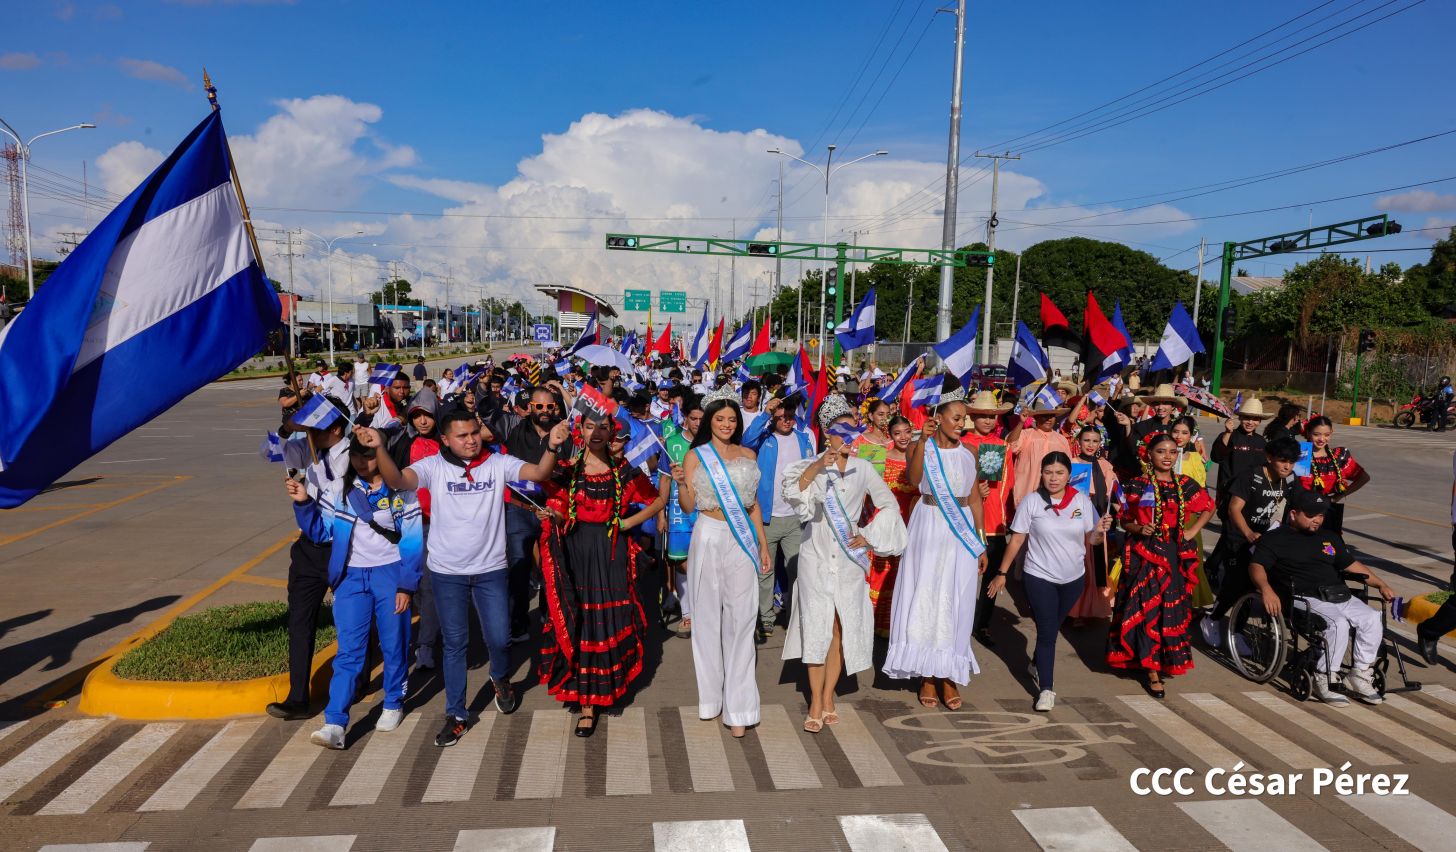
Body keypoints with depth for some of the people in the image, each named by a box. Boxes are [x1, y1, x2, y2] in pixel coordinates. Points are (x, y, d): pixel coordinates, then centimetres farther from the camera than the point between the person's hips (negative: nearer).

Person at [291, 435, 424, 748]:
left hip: (390, 573, -2)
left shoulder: (400, 490, -4)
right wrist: (304, 503, -6)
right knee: (348, 651, -3)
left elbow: (413, 541, -4)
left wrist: (407, 585, -8)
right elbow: (321, 532, 9)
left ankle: (393, 704, 29)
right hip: (351, 576, 2)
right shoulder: (341, 489, 5)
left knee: (394, 645, 9)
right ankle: (335, 724, -6)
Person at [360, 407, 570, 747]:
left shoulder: (498, 463, -5)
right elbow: (397, 480, -22)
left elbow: (539, 473, -18)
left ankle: (501, 679, 41)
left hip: (490, 569, 0)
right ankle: (456, 715, 23)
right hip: (447, 572, 0)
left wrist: (553, 446, -38)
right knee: (455, 643, 9)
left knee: (499, 638, 6)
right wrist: (380, 449, -40)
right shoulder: (433, 466, -6)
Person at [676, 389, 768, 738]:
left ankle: (738, 707, 0)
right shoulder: (695, 456, 3)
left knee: (741, 619, -3)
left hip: (742, 540, 2)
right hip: (708, 538, -1)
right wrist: (680, 483, -18)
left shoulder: (748, 455, 11)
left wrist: (763, 546, 12)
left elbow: (754, 504, 15)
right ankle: (711, 695, 19)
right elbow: (689, 507, 0)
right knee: (707, 617, 5)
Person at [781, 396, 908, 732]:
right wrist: (819, 465, -39)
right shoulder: (812, 465, -2)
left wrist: (869, 536, 0)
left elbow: (889, 505, 11)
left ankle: (828, 696, 19)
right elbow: (792, 489, -24)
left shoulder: (863, 468, 4)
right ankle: (816, 702, 8)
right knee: (817, 627, -1)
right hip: (816, 554, -2)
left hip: (849, 556, 2)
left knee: (841, 628, 6)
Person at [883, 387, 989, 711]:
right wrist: (923, 440, -32)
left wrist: (982, 544, 8)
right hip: (928, 529, -3)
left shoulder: (968, 454, 7)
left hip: (962, 532, 3)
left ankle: (949, 676, 15)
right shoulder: (921, 449, -2)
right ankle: (927, 676, 13)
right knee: (925, 598, 2)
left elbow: (975, 499, 10)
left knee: (955, 602, 5)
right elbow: (914, 478, -23)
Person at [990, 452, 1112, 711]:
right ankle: (1046, 689, 7)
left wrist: (1100, 531, -18)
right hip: (1039, 577, -3)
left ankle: (1037, 665, 44)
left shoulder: (1082, 500, -4)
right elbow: (1016, 540, -6)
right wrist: (1002, 573, -6)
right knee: (1047, 631, -2)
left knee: (1052, 627, 19)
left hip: (1073, 578, 3)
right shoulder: (1031, 501, -11)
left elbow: (1089, 539, 4)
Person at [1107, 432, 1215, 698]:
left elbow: (1208, 508, 19)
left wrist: (1193, 531, 6)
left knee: (1172, 610, 8)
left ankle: (1169, 661, 26)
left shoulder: (1186, 485, 5)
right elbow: (1124, 520, 2)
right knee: (1147, 610, -4)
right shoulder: (1137, 485, -3)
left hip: (1176, 556, 3)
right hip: (1144, 555, -3)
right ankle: (1151, 670, 2)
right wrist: (1138, 529, -18)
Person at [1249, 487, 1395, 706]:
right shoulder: (1275, 539, 5)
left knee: (1373, 618, -19)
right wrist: (1266, 589, -28)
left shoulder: (1330, 537, 27)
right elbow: (1256, 566, -9)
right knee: (1339, 624, -31)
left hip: (1341, 596, 7)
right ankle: (1324, 680, -18)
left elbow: (1351, 564, 32)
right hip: (1307, 599, -6)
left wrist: (1380, 584, 21)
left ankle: (1359, 675, -6)